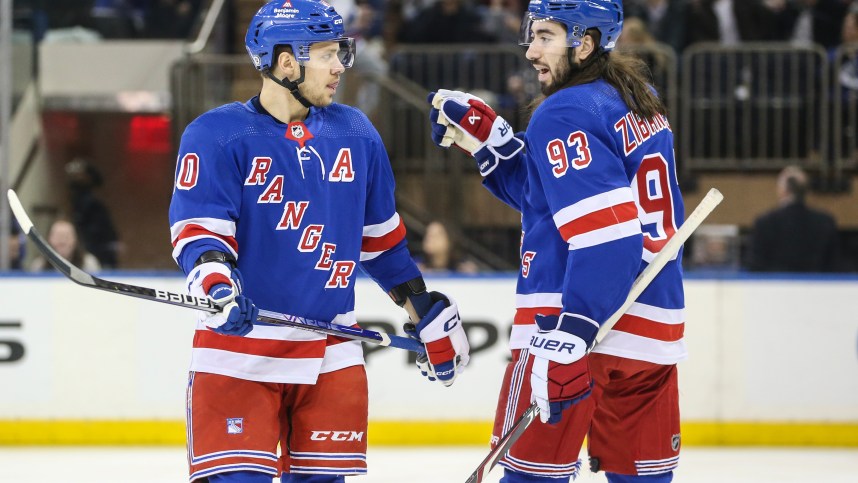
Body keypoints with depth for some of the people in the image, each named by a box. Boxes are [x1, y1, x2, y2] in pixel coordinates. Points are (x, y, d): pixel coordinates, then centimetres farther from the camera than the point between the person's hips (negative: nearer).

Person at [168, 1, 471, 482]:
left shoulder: (355, 133, 11)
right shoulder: (218, 134, -6)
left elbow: (382, 237, 20)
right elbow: (197, 229, -14)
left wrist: (429, 312, 20)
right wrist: (217, 284, -34)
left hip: (331, 353, 5)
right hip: (239, 348, -5)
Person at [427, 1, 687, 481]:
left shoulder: (565, 114, -12)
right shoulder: (641, 101, 15)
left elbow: (605, 237, -22)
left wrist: (568, 337, -27)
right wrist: (486, 138, 17)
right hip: (653, 333, 9)